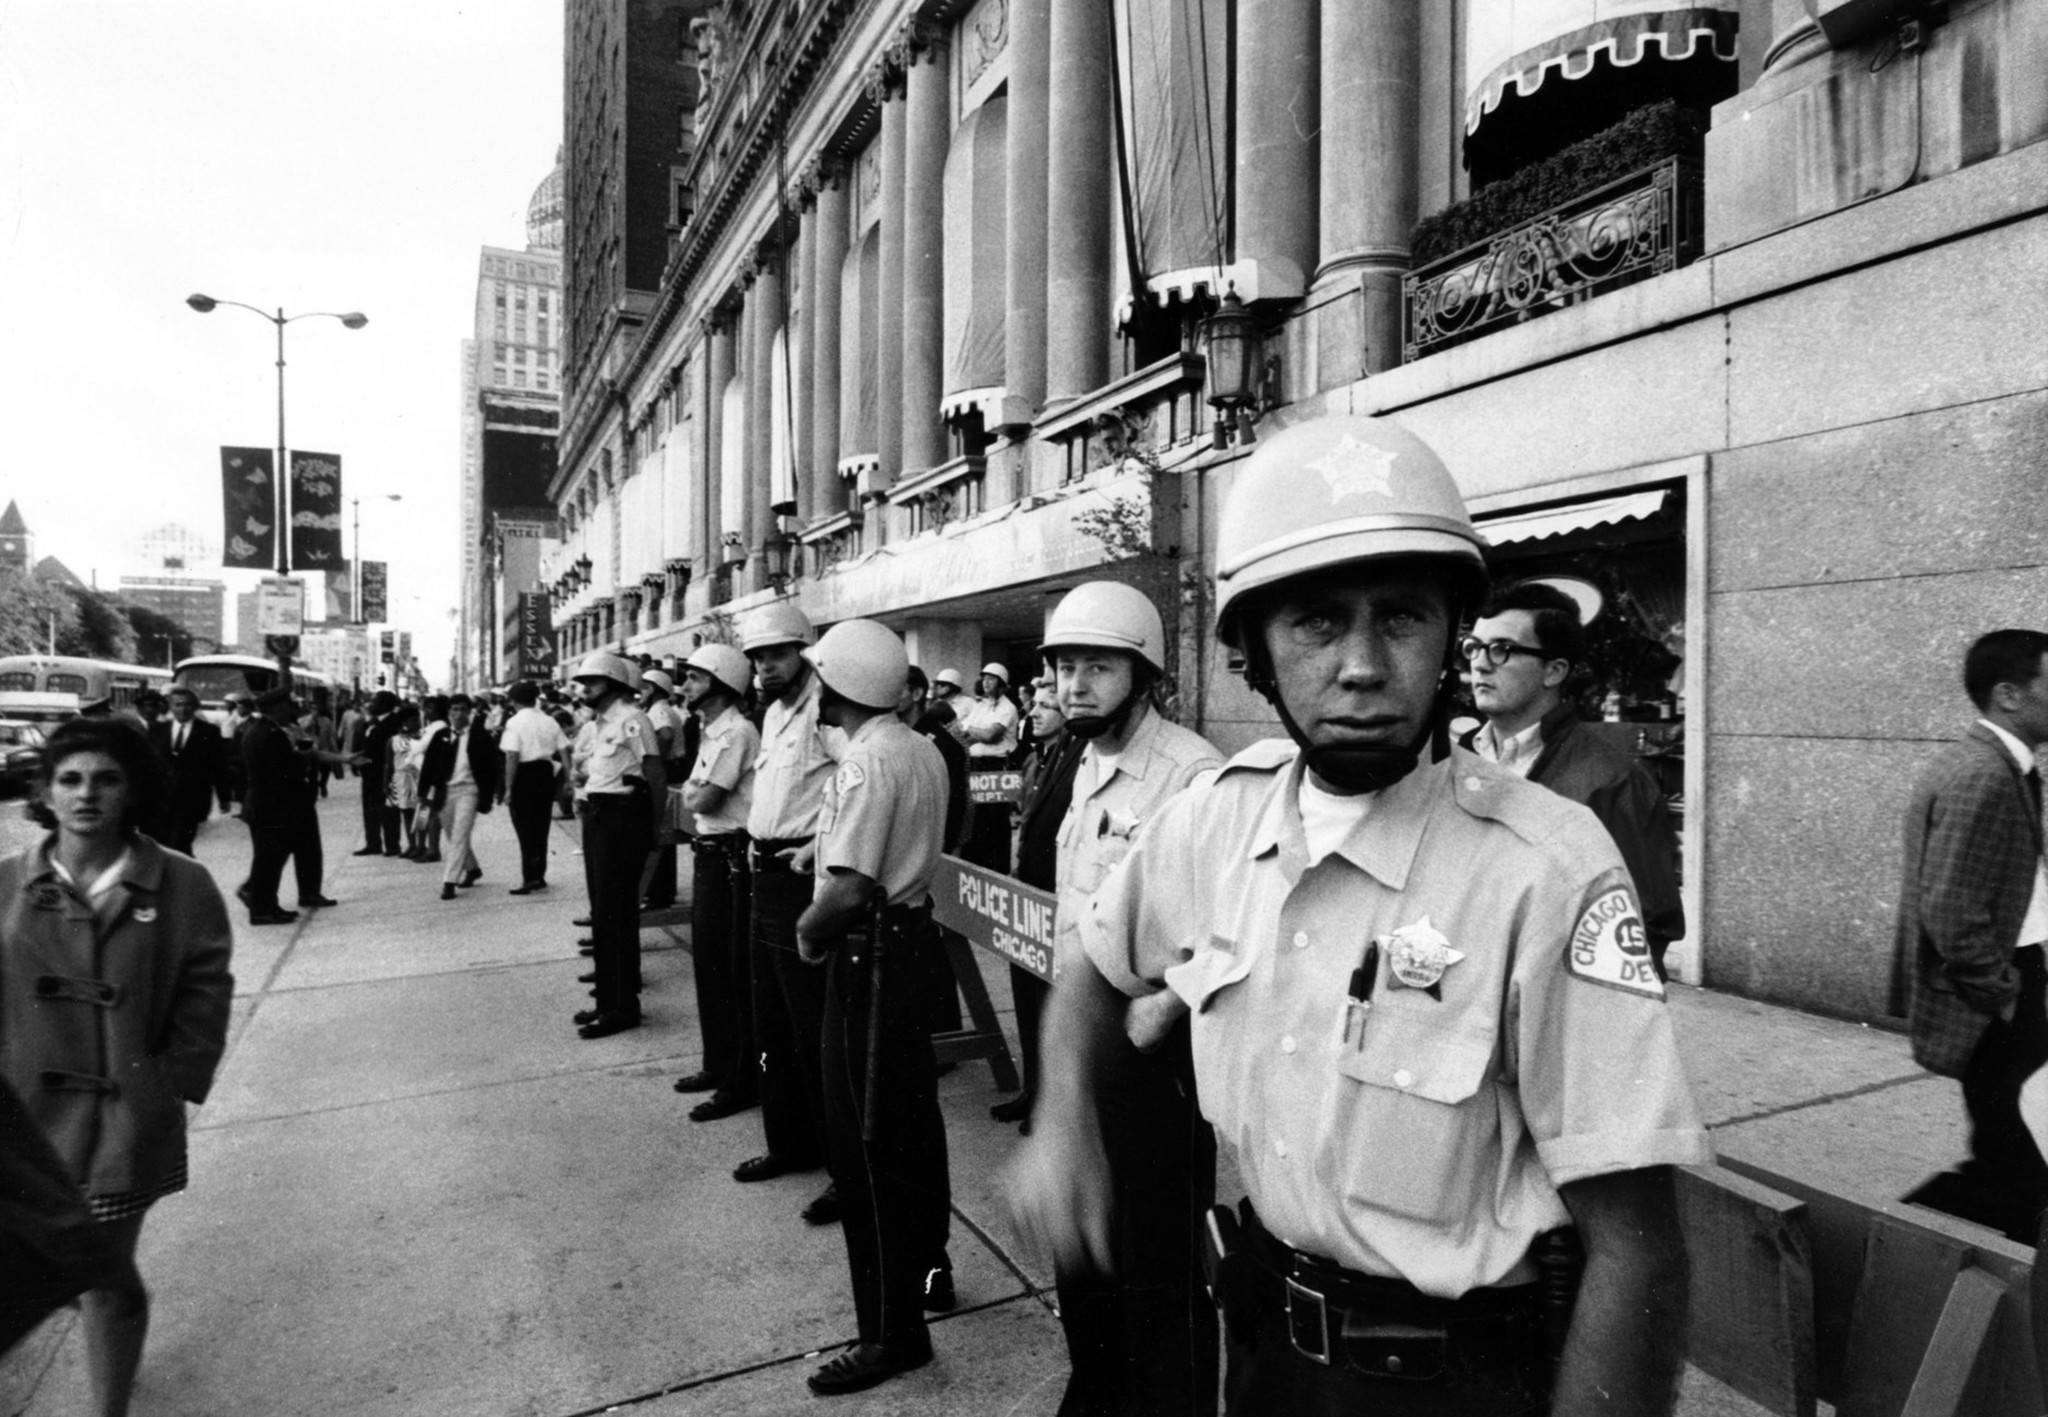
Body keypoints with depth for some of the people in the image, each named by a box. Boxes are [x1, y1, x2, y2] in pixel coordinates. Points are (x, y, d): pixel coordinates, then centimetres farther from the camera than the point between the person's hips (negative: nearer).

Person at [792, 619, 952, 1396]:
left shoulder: (864, 762, -20)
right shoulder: (922, 750, 8)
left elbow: (849, 890, -25)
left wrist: (807, 933, -8)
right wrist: (823, 843, 9)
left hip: (870, 953, -9)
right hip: (912, 932, 9)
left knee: (865, 1144, 1)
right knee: (911, 1122, 21)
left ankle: (892, 1331, 13)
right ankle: (922, 1268, 38)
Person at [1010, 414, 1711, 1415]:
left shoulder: (1545, 870, -26)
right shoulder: (1215, 817, -9)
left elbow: (1632, 1248, -22)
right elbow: (1097, 975, 7)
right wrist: (1063, 1124, -8)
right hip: (1263, 1333, 6)